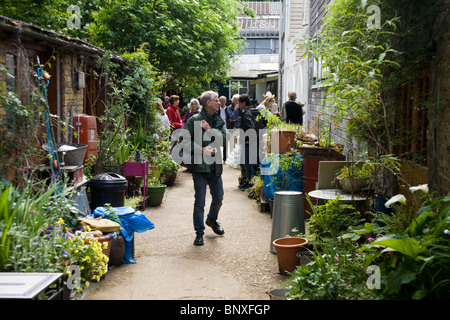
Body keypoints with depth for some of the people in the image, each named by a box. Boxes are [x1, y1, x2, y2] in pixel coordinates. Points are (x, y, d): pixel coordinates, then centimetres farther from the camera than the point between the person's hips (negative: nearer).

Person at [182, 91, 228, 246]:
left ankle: (212, 220, 43)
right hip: (199, 165, -5)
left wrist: (210, 130, -13)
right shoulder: (194, 120, -7)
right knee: (200, 201, -2)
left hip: (215, 166, 6)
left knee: (218, 197, 16)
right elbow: (184, 141, -10)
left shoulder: (219, 121, 9)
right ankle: (199, 233, 10)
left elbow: (224, 138, -3)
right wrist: (201, 149, -17)